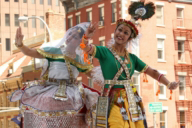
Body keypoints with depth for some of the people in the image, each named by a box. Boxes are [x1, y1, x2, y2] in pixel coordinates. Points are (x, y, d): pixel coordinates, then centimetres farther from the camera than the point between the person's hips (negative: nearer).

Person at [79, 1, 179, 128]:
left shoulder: (132, 58, 13)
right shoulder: (105, 52, 0)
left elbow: (152, 71, 13)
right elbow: (86, 48, -17)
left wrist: (168, 84, 3)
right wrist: (86, 37, -38)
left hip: (131, 101, 5)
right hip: (113, 101, -4)